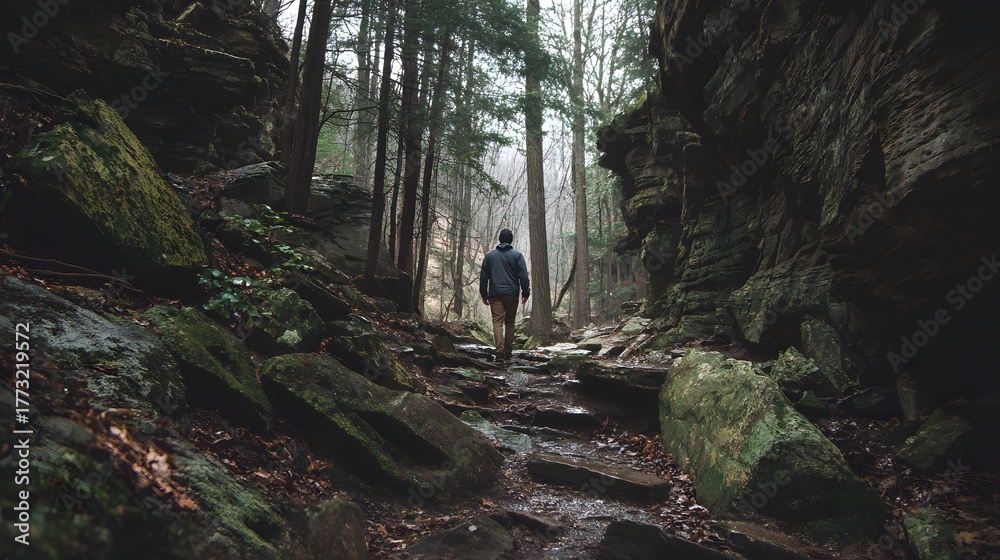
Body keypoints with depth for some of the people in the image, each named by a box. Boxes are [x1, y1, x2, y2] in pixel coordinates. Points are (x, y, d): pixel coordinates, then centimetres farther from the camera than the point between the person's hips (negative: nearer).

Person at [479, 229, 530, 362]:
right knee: (510, 322, 10)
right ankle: (508, 352, 12)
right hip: (511, 293, 0)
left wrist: (484, 294, 13)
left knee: (497, 321, -4)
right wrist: (525, 292, 3)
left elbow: (483, 276, 9)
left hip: (495, 294, 1)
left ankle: (500, 351, -20)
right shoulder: (517, 255, 2)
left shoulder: (489, 255, 9)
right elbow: (523, 276, -3)